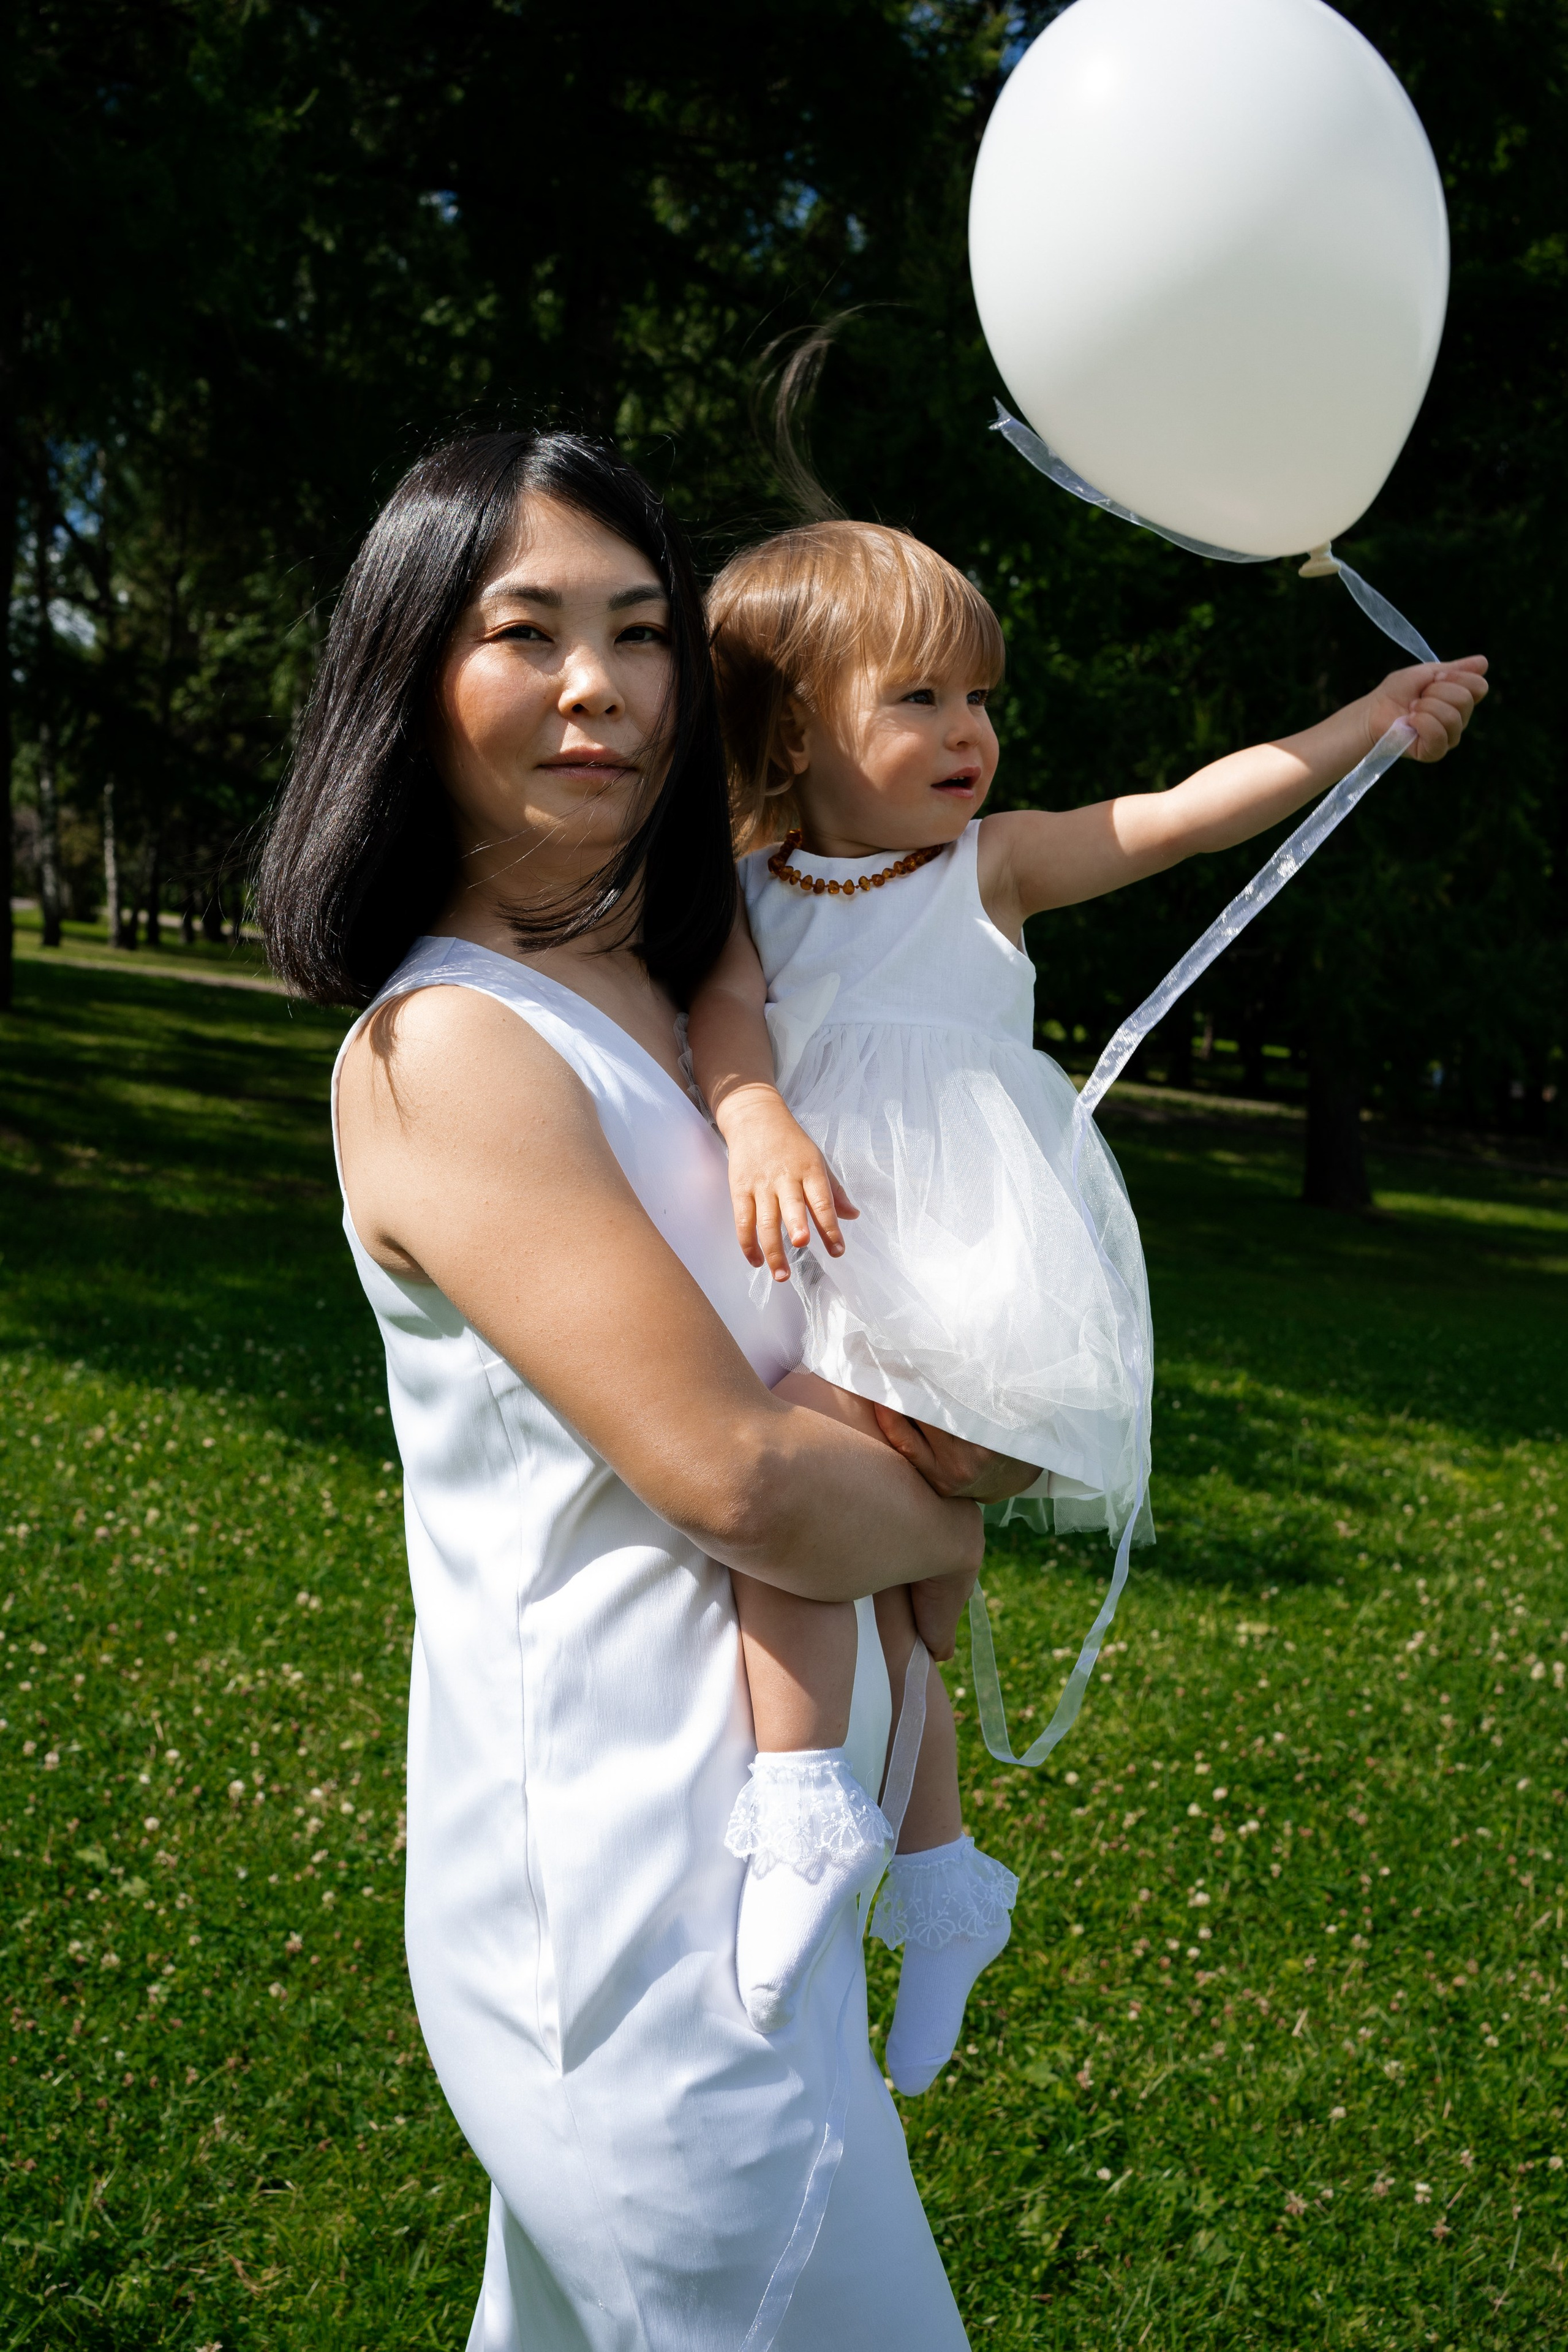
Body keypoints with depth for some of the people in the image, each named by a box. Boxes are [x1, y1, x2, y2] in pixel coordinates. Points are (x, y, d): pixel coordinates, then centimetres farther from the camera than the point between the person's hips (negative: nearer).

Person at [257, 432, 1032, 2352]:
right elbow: (726, 1473, -21)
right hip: (636, 1905, -8)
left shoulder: (676, 998, 10)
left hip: (752, 1845, 8)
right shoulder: (441, 1049, -17)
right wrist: (942, 1523, -2)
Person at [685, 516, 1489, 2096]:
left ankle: (803, 1805, -23)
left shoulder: (997, 861, 8)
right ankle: (936, 1871, 32)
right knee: (864, 1568, 13)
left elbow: (1192, 810, 6)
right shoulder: (751, 888, 10)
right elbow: (728, 1008, -8)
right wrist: (757, 1120, -29)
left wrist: (1382, 718, 4)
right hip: (832, 1289, 4)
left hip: (967, 1282, -4)